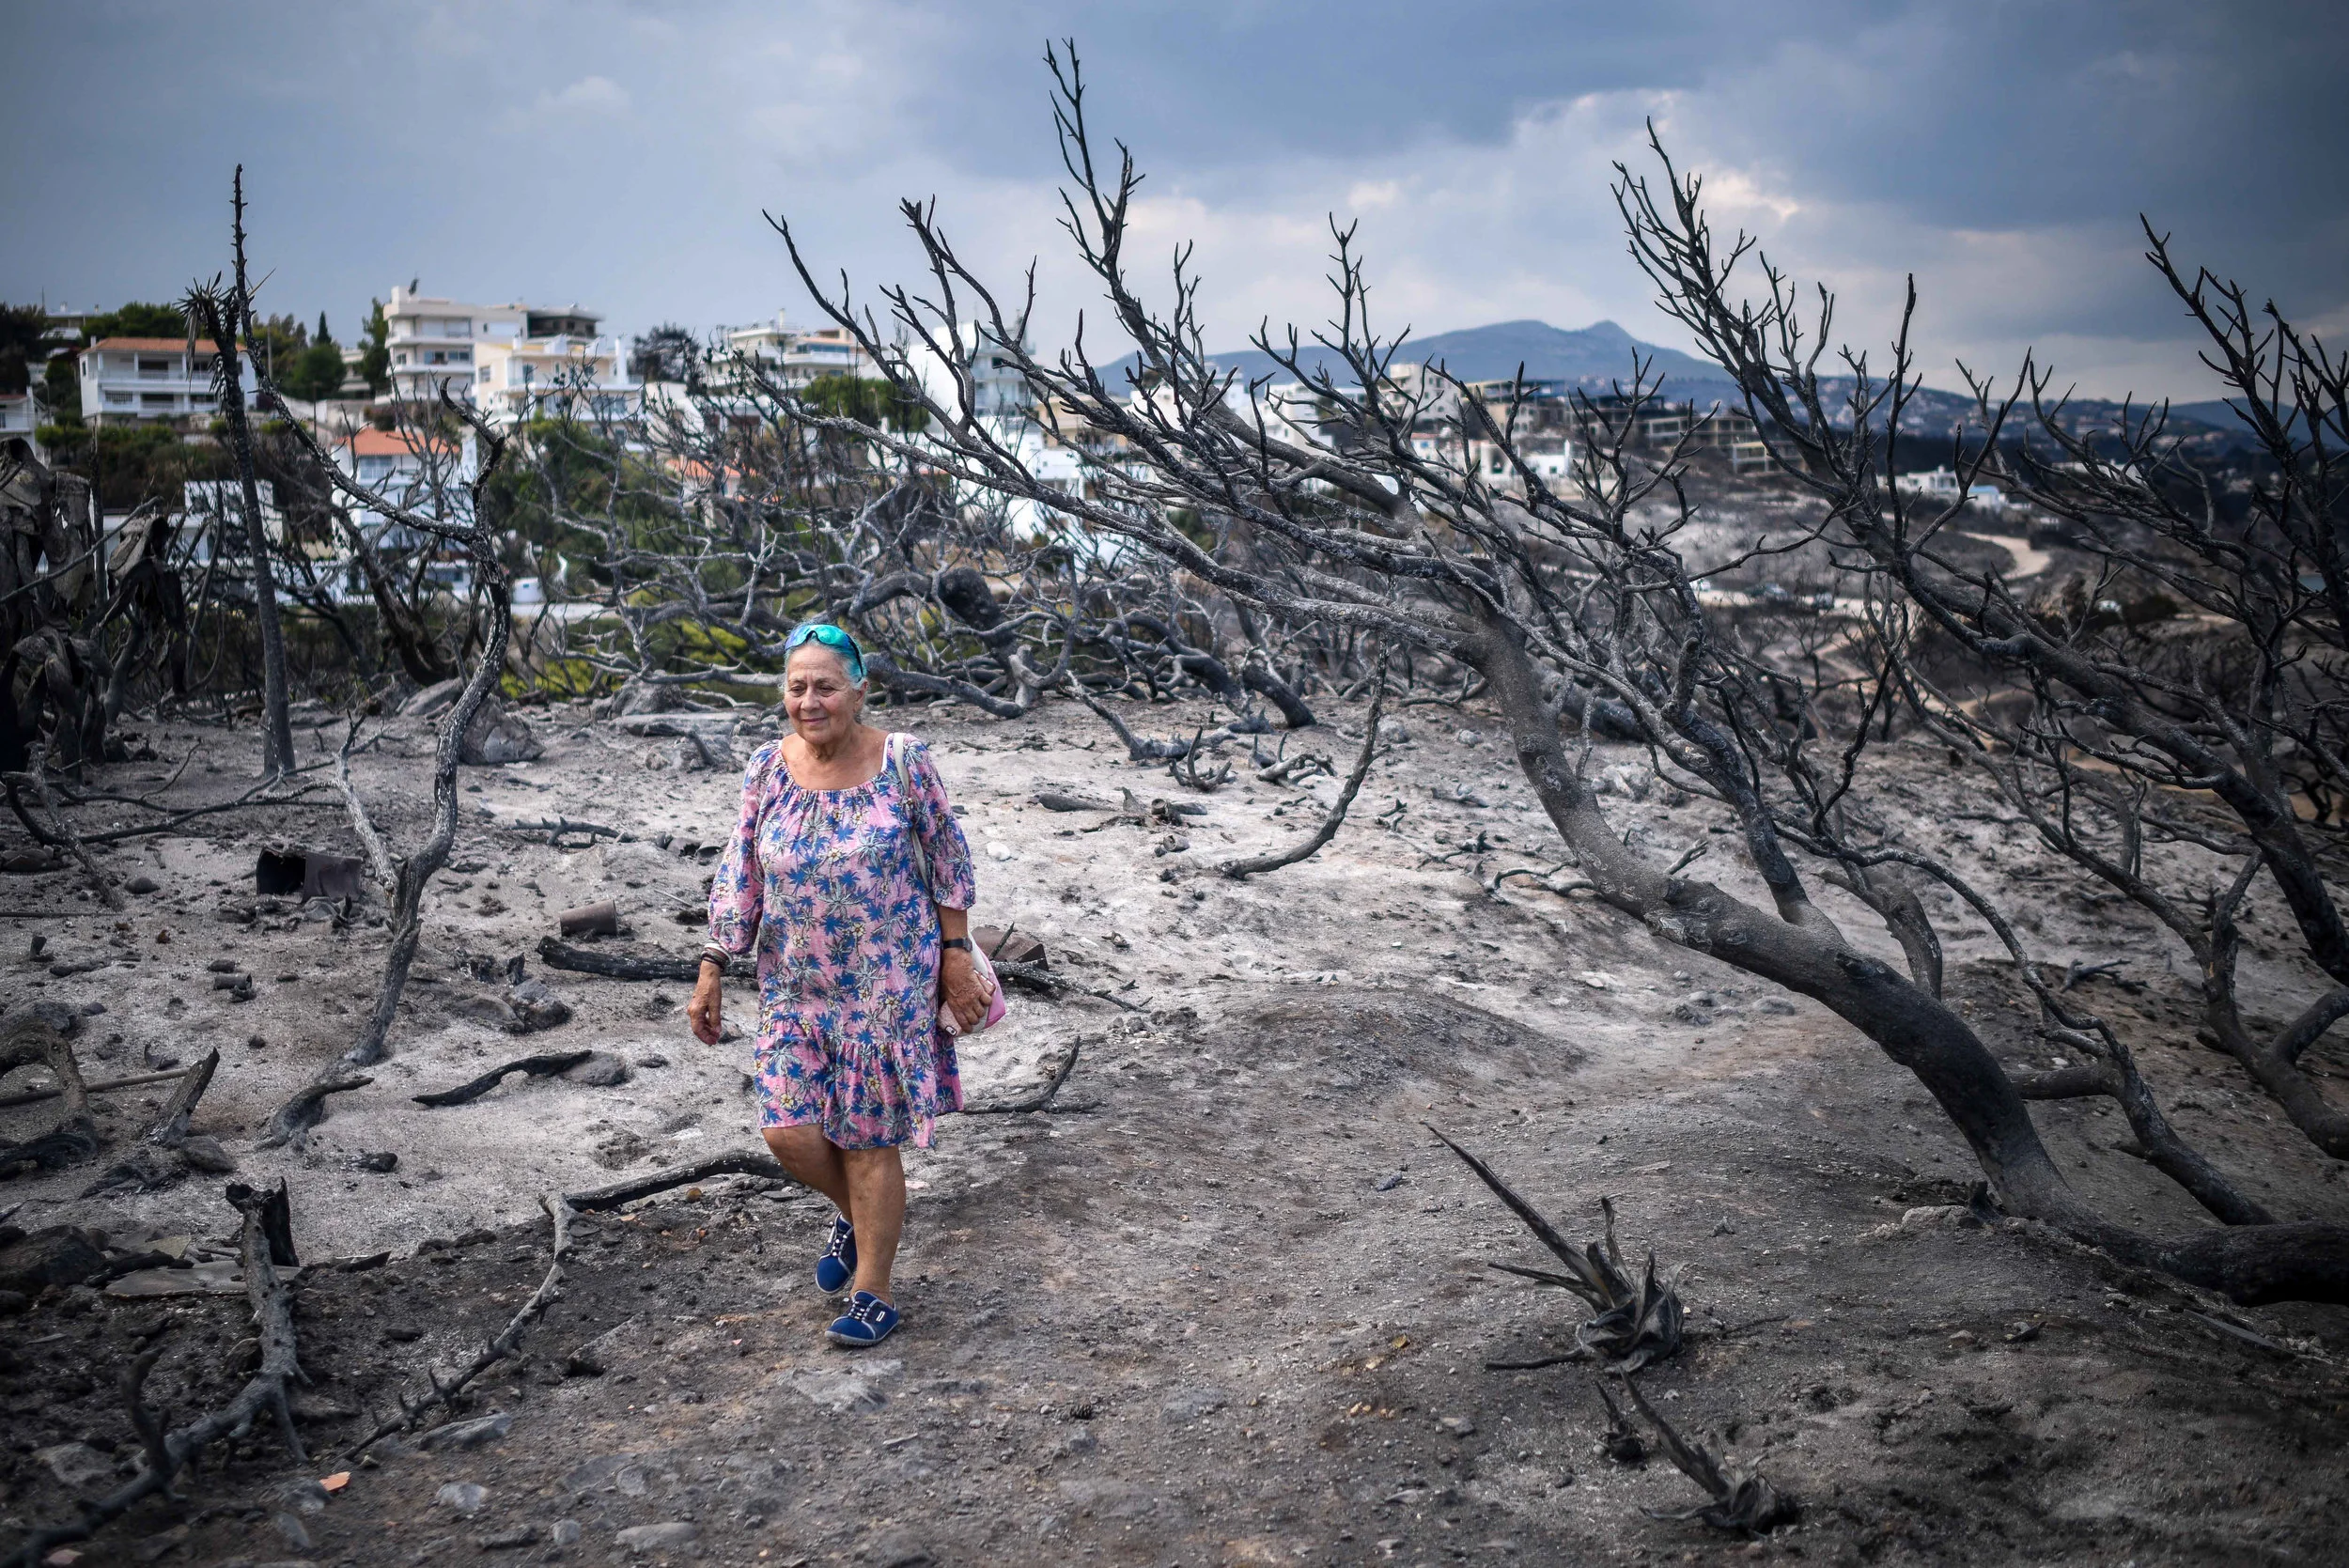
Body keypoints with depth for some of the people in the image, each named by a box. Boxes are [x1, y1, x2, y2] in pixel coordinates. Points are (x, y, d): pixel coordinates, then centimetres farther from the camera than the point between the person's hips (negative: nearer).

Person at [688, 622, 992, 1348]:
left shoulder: (901, 761, -11)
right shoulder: (768, 768, -3)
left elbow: (950, 858, -3)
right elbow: (739, 874, 2)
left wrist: (957, 958, -4)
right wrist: (712, 971, -1)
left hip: (889, 983, -3)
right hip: (794, 986, 3)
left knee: (867, 1142, 2)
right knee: (788, 1131, -3)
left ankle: (873, 1294, 21)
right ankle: (856, 1213, 31)